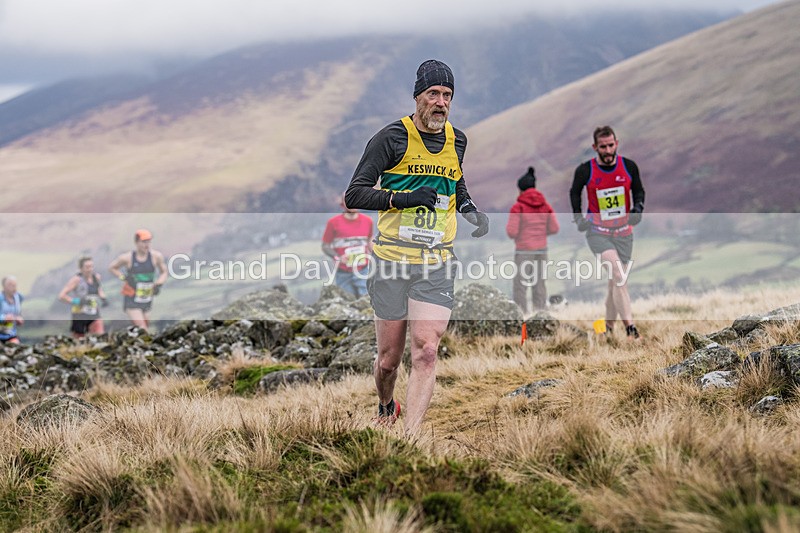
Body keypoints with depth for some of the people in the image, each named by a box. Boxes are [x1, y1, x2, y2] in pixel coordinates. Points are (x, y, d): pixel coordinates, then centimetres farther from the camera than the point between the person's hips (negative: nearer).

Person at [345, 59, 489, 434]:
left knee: (426, 352, -13)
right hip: (391, 262, -3)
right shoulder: (392, 138, -5)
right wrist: (402, 198, -20)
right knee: (389, 357, 6)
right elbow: (354, 195, -7)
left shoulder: (457, 140, 11)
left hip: (437, 265, 3)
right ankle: (385, 409, 38)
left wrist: (468, 208, 12)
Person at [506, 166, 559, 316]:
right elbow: (554, 228, 5)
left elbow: (512, 232, -14)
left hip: (523, 251, -5)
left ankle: (521, 313, -5)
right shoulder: (545, 206, 4)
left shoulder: (518, 207, -11)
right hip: (541, 249, 5)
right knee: (539, 282, 14)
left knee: (520, 284, -1)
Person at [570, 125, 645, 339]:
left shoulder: (629, 167, -2)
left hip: (623, 233, 4)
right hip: (597, 231, -3)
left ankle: (608, 325, 27)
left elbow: (638, 191, 14)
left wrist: (638, 208, -4)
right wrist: (578, 217, 2)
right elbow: (574, 192, 11)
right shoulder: (585, 170, -8)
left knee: (617, 282, 8)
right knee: (618, 274, -24)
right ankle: (629, 325, -30)